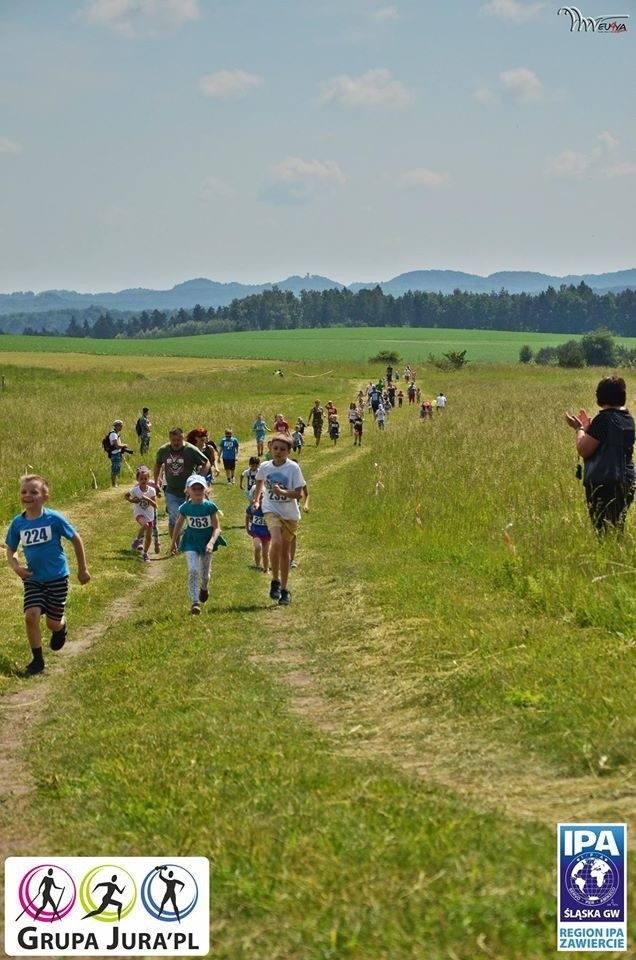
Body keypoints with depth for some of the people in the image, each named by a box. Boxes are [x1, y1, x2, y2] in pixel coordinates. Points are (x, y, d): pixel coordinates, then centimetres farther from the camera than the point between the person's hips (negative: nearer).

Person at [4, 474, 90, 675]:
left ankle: (61, 626, 43)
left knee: (53, 623, 4)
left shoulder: (54, 518, -15)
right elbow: (11, 549, 7)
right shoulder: (18, 523, -6)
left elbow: (76, 539, -3)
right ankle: (37, 659, 1)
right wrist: (16, 567, -14)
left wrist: (82, 569, 2)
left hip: (57, 577, -2)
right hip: (33, 579, 2)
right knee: (31, 616, -15)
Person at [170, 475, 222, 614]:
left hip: (207, 541, 0)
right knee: (193, 570, -17)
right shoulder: (185, 508, -9)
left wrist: (211, 542, -28)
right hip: (191, 542, 0)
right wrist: (174, 543, 15)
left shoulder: (210, 507, -14)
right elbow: (179, 525, 7)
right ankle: (195, 602, -14)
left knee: (205, 573, 14)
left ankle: (204, 588, 51)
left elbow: (217, 528, -12)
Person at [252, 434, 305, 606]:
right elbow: (259, 482, 21)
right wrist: (256, 500, 12)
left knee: (285, 550, 10)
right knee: (276, 542, -25)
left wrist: (282, 492, -29)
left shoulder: (293, 468, -12)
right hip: (271, 510, 0)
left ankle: (284, 589, 23)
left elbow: (299, 494, -15)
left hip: (290, 514, 0)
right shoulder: (265, 466, -3)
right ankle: (275, 581, -10)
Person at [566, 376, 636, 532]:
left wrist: (579, 428, 1)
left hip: (603, 483, -8)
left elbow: (583, 450, -15)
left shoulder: (604, 418, -14)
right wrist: (587, 427, 23)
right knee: (617, 528, 13)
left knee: (604, 530, -8)